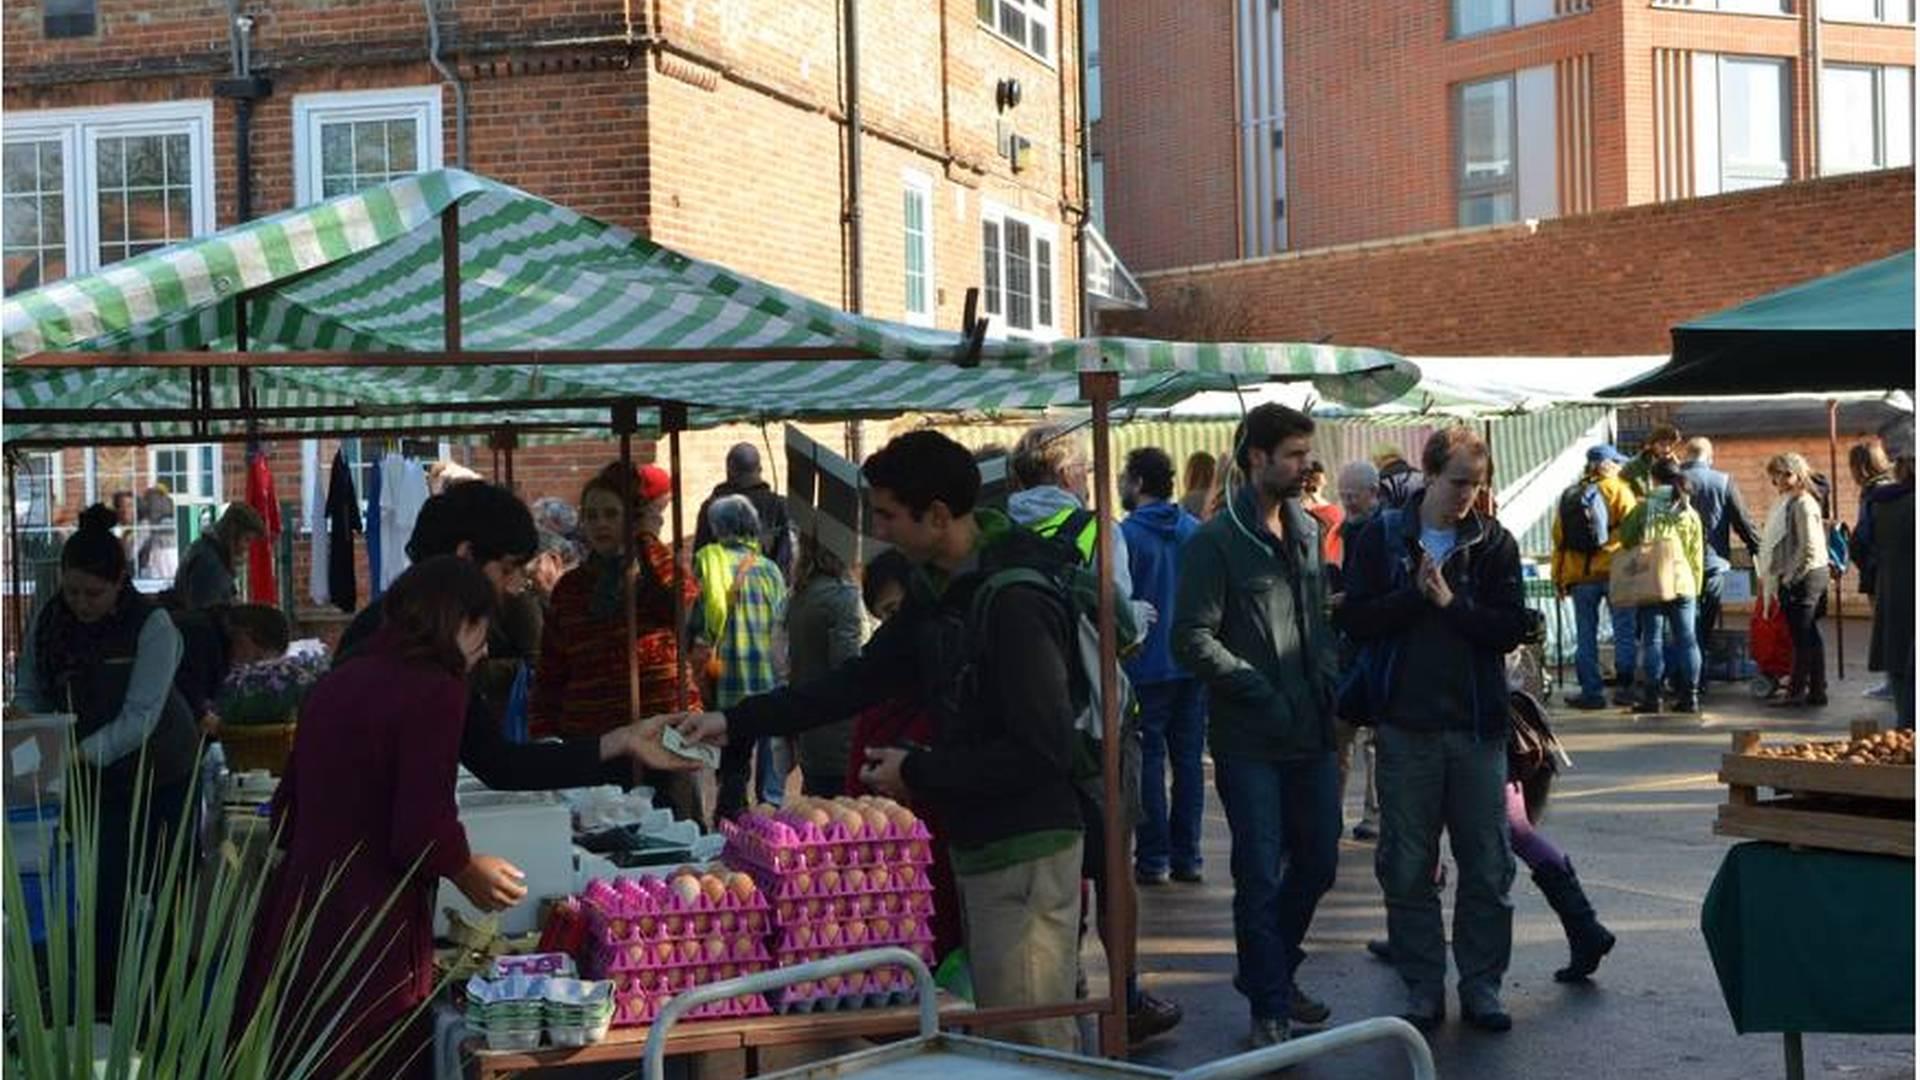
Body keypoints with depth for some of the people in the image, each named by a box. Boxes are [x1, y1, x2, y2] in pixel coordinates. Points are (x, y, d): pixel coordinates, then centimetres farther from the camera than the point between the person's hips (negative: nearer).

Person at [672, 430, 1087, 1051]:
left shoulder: (1016, 602, -20)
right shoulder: (939, 591, 10)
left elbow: (1043, 749, -22)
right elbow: (863, 679, 17)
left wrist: (918, 774, -13)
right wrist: (736, 723, 12)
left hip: (1025, 853, -9)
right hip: (975, 845, 9)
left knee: (1031, 1046, -5)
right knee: (997, 1036, 13)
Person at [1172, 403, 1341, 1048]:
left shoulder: (1308, 530, 12)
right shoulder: (1216, 542, -10)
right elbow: (1194, 640, -13)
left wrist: (1327, 682, 7)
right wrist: (1261, 692, -17)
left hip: (1311, 732, 7)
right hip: (1249, 740, -7)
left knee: (1318, 862, 13)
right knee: (1261, 875, -1)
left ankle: (1272, 972, 33)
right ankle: (1270, 1009, 10)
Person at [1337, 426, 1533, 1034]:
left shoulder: (1494, 543, 3)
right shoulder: (1381, 538, 1)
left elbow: (1512, 628, -5)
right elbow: (1353, 619, -6)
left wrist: (1450, 602, -15)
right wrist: (1415, 596, -16)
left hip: (1477, 724, 1)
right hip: (1406, 725, -1)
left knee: (1488, 867, 5)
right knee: (1408, 867, 4)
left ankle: (1481, 985, 16)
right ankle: (1423, 988, 15)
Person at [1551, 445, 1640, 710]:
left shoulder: (1569, 496, 10)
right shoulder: (1618, 490, -3)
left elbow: (1559, 539, 10)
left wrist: (1559, 577, 15)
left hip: (1580, 575, 3)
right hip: (1615, 570, -3)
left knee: (1585, 636, 7)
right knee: (1624, 631, 5)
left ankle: (1591, 691, 7)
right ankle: (1624, 687, 4)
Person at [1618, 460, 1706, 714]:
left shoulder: (1644, 508, -4)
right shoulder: (1689, 513, 5)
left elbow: (1626, 539, 2)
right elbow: (1697, 555, 9)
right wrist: (1696, 586, 15)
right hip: (1684, 583, 2)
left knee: (1651, 638, 1)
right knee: (1685, 638, 7)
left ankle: (1651, 696, -1)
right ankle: (1689, 695, 7)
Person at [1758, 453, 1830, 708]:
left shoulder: (1803, 504, -13)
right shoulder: (1785, 503, 16)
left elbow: (1809, 548, -19)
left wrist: (1789, 578, -14)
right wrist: (1769, 576, 15)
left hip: (1804, 578, -10)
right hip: (1791, 579, 10)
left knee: (1803, 638, -4)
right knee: (1809, 637, 11)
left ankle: (1797, 691, -1)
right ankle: (1816, 691, 15)